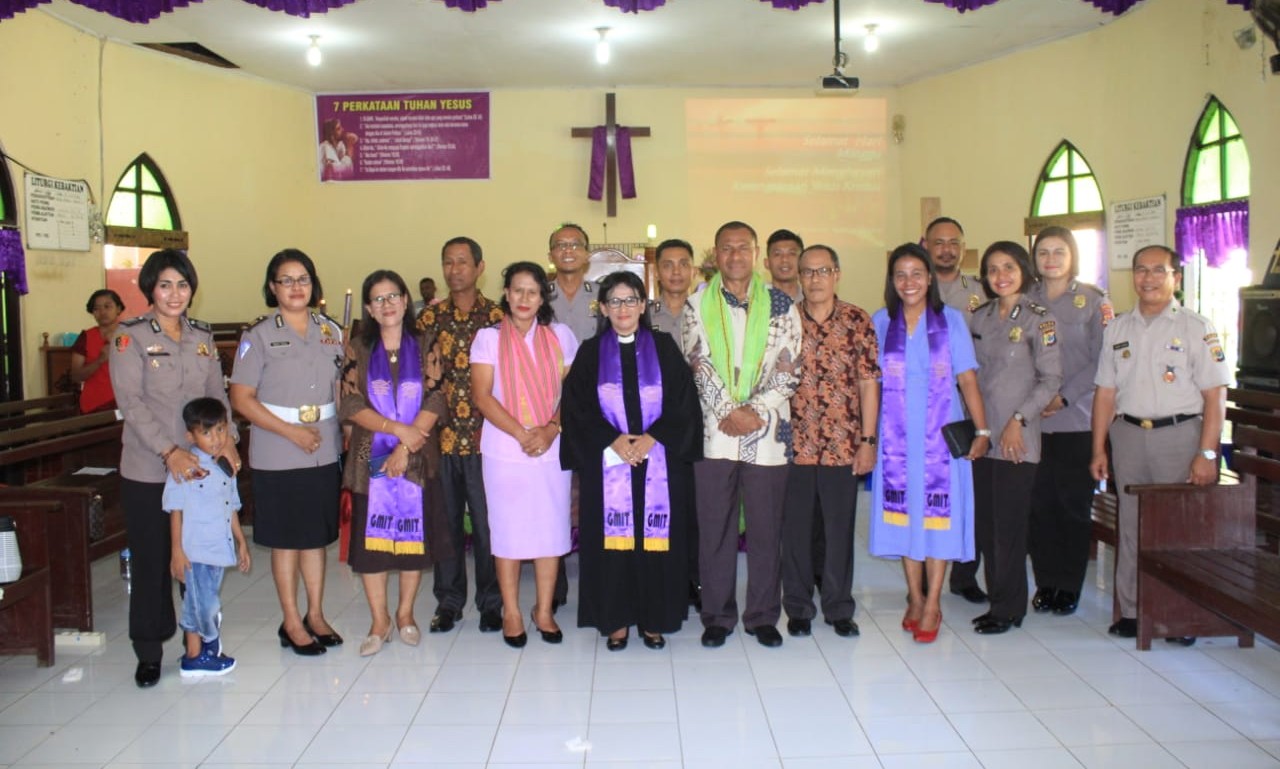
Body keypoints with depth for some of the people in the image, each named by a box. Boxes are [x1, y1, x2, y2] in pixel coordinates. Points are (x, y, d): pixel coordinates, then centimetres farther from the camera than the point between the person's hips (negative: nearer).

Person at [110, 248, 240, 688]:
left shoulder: (203, 336, 10)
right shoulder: (130, 336, -4)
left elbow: (217, 394, 10)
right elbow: (131, 403, -13)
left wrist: (227, 438, -7)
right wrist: (170, 452, -23)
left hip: (200, 466, 3)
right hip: (148, 470, -3)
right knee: (151, 562, 4)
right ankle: (149, 653, 18)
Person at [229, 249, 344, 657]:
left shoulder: (330, 330, 7)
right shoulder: (259, 335, -5)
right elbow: (242, 398, -8)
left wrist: (347, 433, 2)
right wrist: (291, 431, -15)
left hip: (324, 451, 4)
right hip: (277, 455, -4)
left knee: (317, 535, 12)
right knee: (286, 539, 5)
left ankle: (316, 615, 25)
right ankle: (292, 623, 17)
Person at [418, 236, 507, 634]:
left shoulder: (498, 317, 1)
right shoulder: (431, 317, 8)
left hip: (484, 436, -2)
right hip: (441, 436, 2)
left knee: (487, 522, 4)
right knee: (445, 520, 10)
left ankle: (491, 602, 18)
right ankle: (448, 601, 23)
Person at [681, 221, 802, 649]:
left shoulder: (781, 305, 7)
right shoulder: (697, 305, 7)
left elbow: (788, 368, 0)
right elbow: (699, 365, -1)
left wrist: (757, 411, -12)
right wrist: (728, 412, -12)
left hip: (767, 433, 0)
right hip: (714, 433, 0)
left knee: (766, 529, 6)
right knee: (715, 529, 5)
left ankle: (763, 616, 19)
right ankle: (717, 617, 18)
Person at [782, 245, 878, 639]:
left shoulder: (858, 321, 1)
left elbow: (868, 382, 0)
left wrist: (868, 440, -5)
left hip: (843, 444, 0)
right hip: (794, 443, 1)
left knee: (840, 528, 9)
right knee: (796, 529, 9)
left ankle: (839, 608, 24)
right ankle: (798, 608, 23)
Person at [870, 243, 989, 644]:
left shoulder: (950, 320, 2)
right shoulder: (879, 322, 5)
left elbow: (967, 379, 0)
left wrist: (982, 429, -5)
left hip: (941, 433, -1)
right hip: (896, 435, 2)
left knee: (938, 514, -1)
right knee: (904, 514, 7)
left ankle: (932, 605, 7)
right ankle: (915, 599, 20)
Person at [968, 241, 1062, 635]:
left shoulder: (1039, 319, -4)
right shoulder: (979, 317, 11)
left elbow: (1050, 380, -7)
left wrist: (1017, 420, -14)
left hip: (1017, 439, -5)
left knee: (1009, 525, -2)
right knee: (986, 524, 8)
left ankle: (1009, 609, 11)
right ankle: (997, 601, 20)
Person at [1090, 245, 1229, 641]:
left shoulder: (1196, 328, -2)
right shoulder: (1117, 329, 11)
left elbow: (1215, 395, -6)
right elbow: (1106, 392, 11)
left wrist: (1207, 453, -13)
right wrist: (1099, 449, 7)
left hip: (1179, 433, -3)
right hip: (1129, 434, 4)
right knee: (1131, 524, 8)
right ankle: (1131, 612, 17)